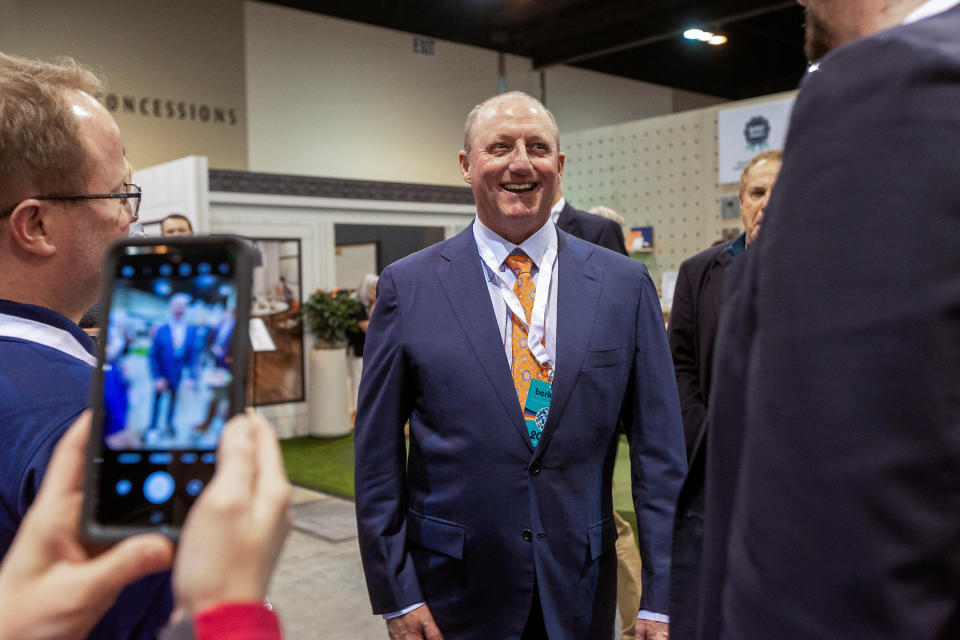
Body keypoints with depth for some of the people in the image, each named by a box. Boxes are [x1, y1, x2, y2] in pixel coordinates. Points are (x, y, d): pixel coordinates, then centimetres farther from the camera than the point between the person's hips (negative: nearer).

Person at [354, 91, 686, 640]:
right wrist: (396, 593, -4)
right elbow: (378, 455, -3)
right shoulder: (408, 286, -5)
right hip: (455, 592, -1)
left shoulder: (625, 284, -2)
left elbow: (658, 449, -2)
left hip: (580, 591, 2)